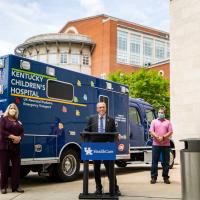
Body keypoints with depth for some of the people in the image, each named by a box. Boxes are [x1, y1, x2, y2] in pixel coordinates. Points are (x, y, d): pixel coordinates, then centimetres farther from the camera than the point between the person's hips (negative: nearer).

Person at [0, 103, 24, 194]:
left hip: (16, 146, 5)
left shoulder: (18, 121, 18)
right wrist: (12, 136, -19)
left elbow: (22, 131, 12)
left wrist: (19, 137, -11)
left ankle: (15, 186, 7)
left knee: (16, 166, 2)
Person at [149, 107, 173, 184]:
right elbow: (151, 131, 1)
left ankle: (166, 177, 12)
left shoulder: (168, 122, 11)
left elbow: (170, 132, 2)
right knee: (154, 161, 1)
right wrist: (157, 137, -15)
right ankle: (153, 177, 7)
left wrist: (163, 137, -13)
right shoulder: (154, 121, 10)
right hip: (156, 144, 0)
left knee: (166, 162, 4)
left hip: (166, 144, 1)